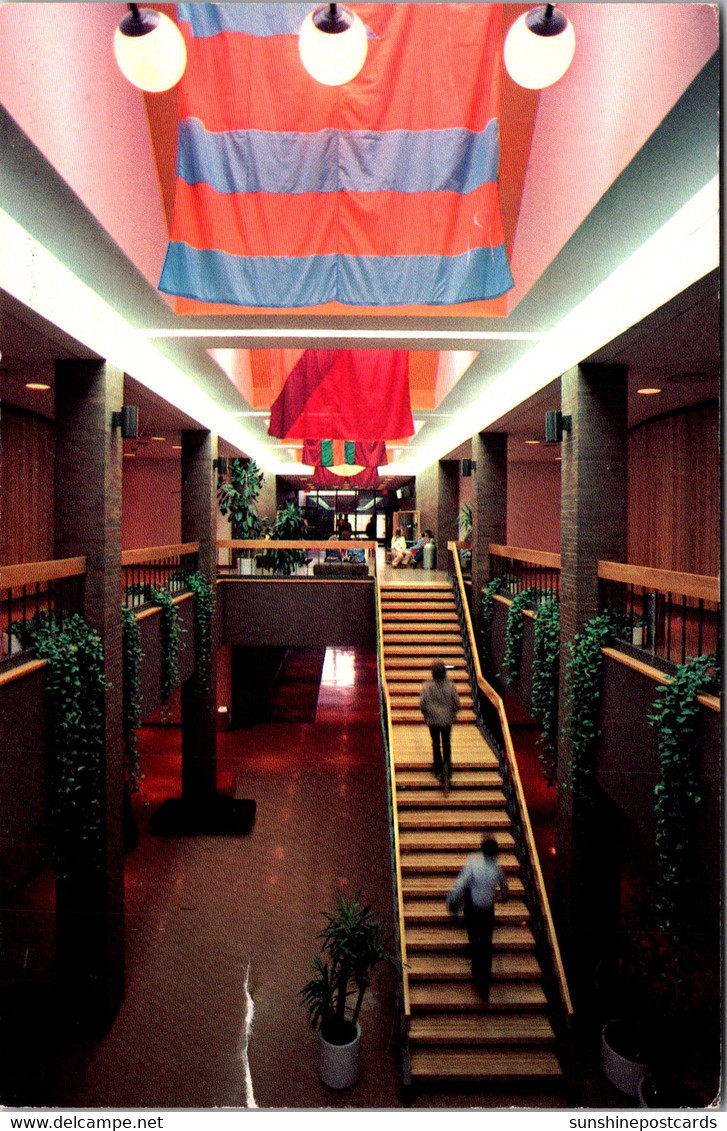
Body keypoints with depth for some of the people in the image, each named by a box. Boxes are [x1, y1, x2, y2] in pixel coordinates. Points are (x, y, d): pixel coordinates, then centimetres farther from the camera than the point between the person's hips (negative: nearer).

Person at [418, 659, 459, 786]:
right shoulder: (450, 686, -9)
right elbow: (456, 703, -3)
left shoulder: (427, 686, -12)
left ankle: (438, 771, 15)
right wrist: (453, 714, 15)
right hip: (447, 719, 1)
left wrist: (425, 715, 10)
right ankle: (447, 763, -5)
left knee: (436, 744, 13)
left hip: (432, 720, 0)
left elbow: (422, 704, -9)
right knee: (446, 742, 16)